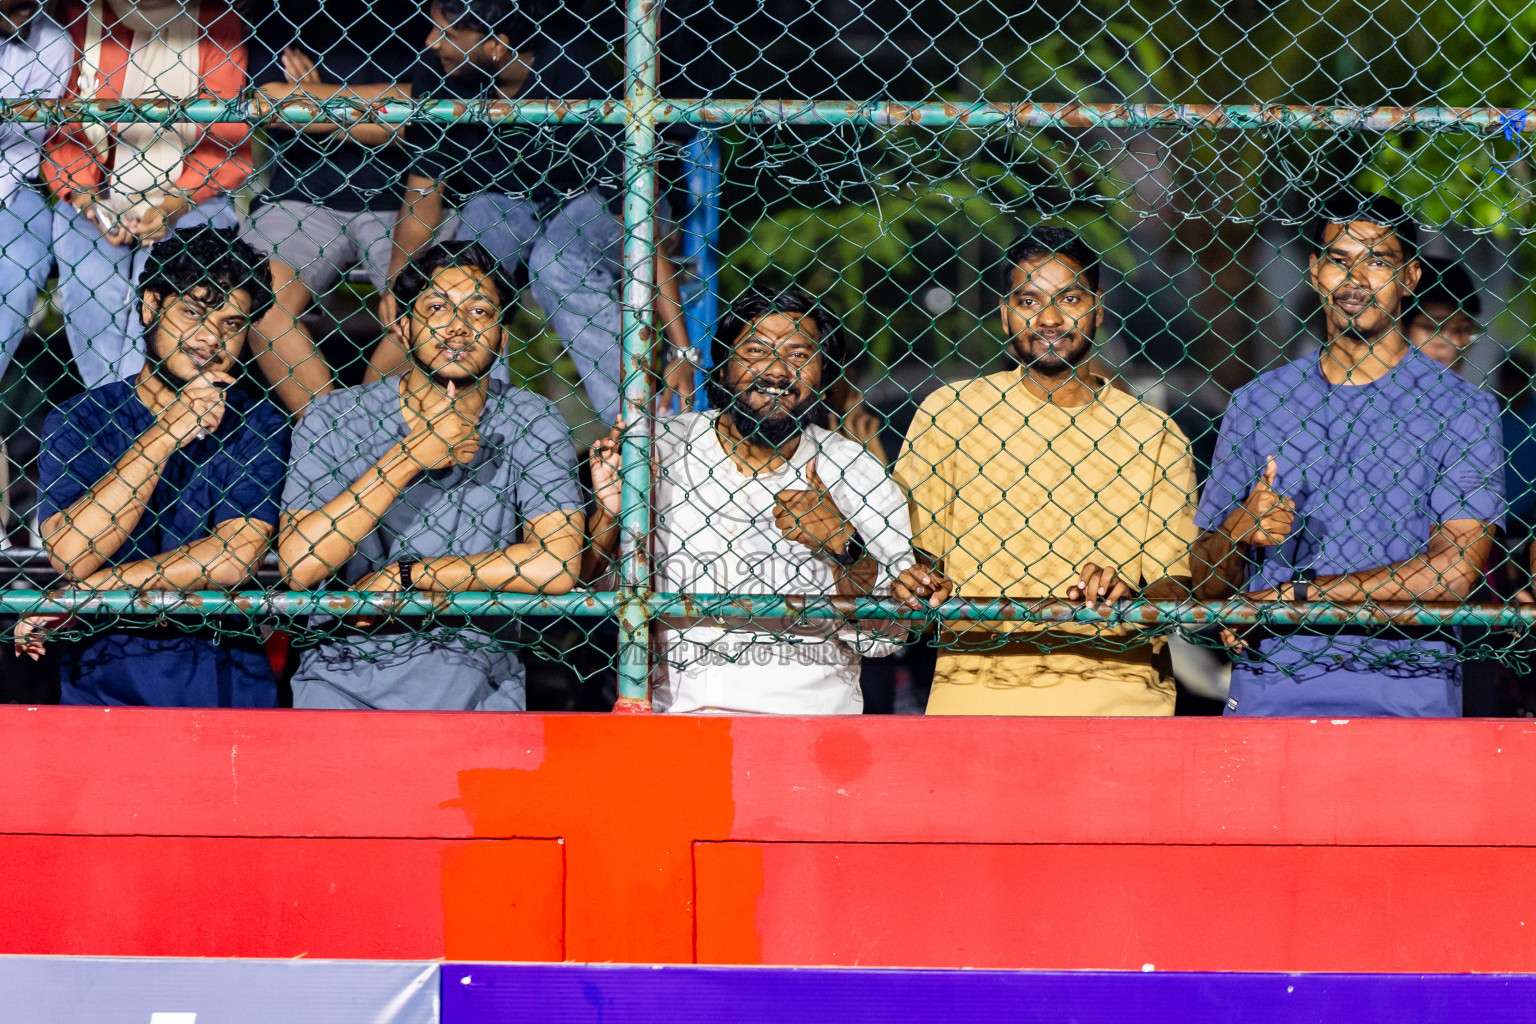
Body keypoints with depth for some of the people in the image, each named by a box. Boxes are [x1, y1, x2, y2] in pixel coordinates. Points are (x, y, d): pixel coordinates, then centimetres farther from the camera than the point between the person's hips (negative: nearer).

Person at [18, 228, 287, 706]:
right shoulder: (78, 419, 7)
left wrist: (85, 594, -10)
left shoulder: (258, 425, 6)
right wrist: (163, 437, -11)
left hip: (225, 680, 0)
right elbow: (70, 554, -8)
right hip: (104, 673, 0)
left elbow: (233, 559, -7)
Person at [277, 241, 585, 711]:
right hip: (340, 664, -1)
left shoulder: (530, 424, 4)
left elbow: (556, 566, -10)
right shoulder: (333, 419, 4)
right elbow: (298, 565, -10)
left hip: (469, 661, 1)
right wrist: (410, 459, -13)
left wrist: (404, 575, -7)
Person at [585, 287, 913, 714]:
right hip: (675, 707, 0)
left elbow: (886, 638, 6)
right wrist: (609, 514, -9)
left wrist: (843, 545, -8)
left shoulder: (859, 472, 9)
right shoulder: (658, 451, 8)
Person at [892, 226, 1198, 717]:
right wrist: (916, 583, -11)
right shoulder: (947, 413, 11)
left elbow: (1175, 588, 8)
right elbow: (914, 544, 12)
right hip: (975, 685, 0)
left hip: (1114, 685, 0)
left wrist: (1126, 598, -14)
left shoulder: (1154, 434, 12)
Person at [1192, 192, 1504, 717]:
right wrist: (1239, 532, -8)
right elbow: (1207, 582, 15)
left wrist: (1292, 595, -8)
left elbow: (1454, 572, -7)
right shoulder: (1255, 404, 14)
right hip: (1270, 680, 2)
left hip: (1403, 686, -2)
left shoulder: (1461, 409, 5)